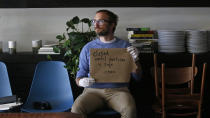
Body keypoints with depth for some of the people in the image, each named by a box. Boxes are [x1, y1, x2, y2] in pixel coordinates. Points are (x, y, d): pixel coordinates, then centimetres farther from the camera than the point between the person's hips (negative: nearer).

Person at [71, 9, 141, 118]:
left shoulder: (124, 45, 8)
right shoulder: (88, 48, 12)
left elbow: (137, 76, 7)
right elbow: (80, 75, 12)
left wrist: (135, 60, -13)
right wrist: (81, 81, -12)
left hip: (118, 89, -1)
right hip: (93, 90, 1)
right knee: (76, 109, -30)